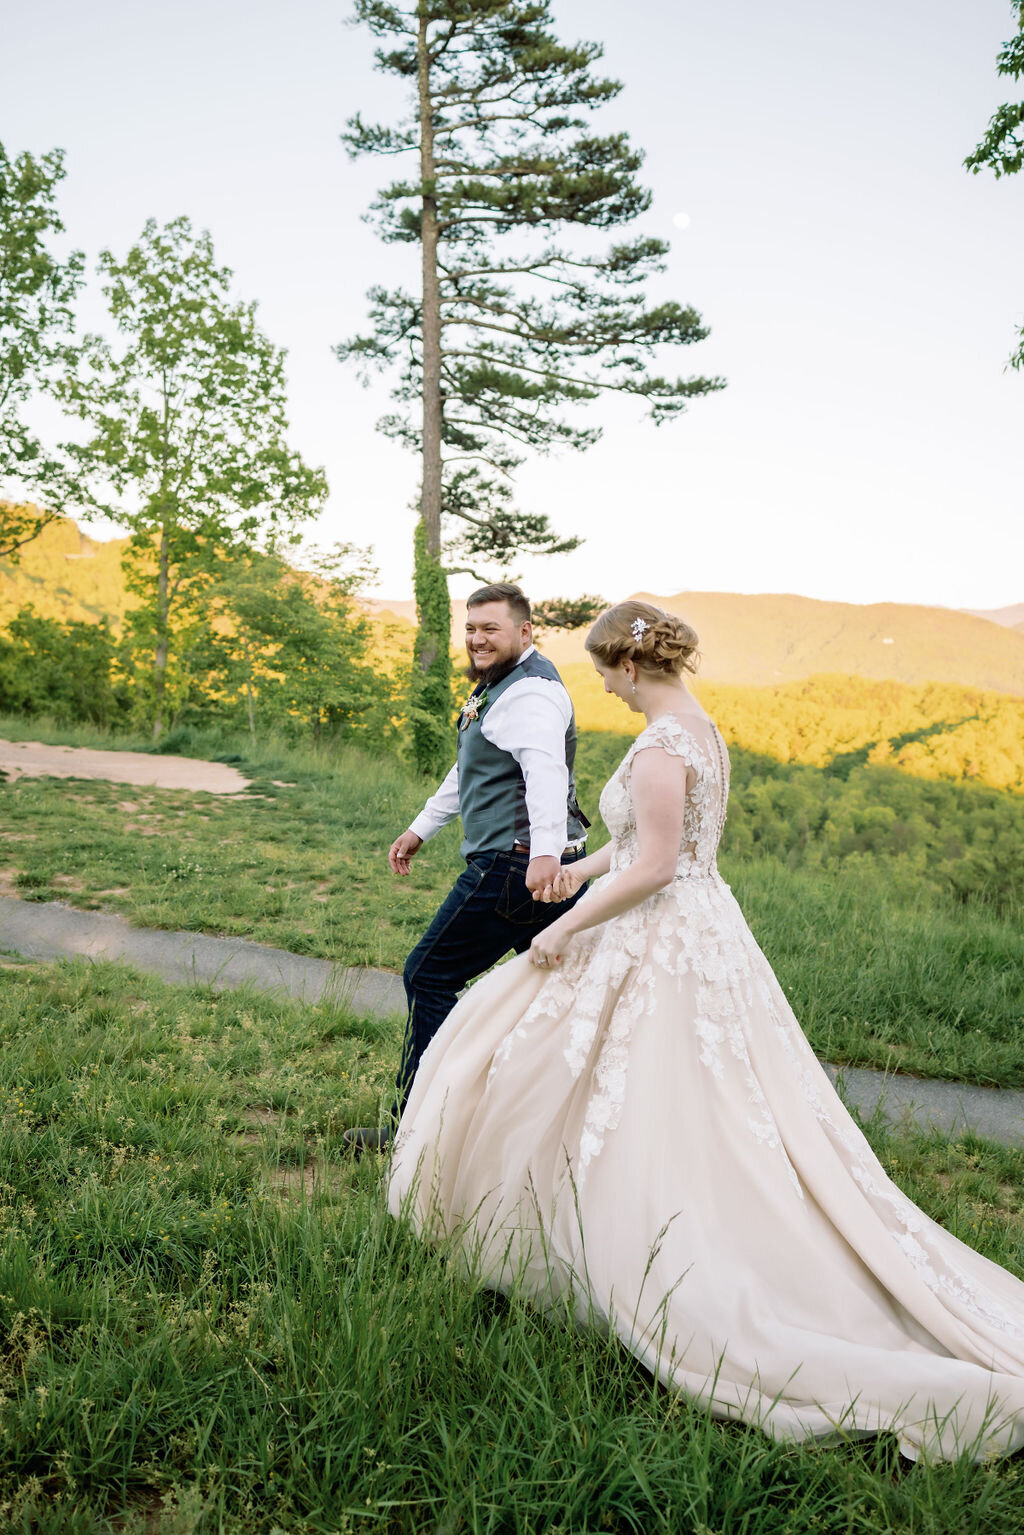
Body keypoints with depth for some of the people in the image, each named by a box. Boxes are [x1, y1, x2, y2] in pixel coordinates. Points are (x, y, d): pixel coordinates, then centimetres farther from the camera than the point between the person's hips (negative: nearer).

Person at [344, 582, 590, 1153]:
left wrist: (544, 851, -47)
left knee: (430, 978, -1)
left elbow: (544, 771, -32)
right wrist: (422, 828, 34)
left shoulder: (529, 693, -15)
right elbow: (472, 771, 30)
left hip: (515, 865, -11)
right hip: (550, 864, 11)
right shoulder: (502, 683, 20)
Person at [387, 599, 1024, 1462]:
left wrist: (565, 928, -13)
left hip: (655, 949, -9)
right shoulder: (703, 730, 10)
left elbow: (652, 866, -23)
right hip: (704, 931, 10)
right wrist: (582, 867, 30)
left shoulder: (659, 744, -20)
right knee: (733, 1126, 18)